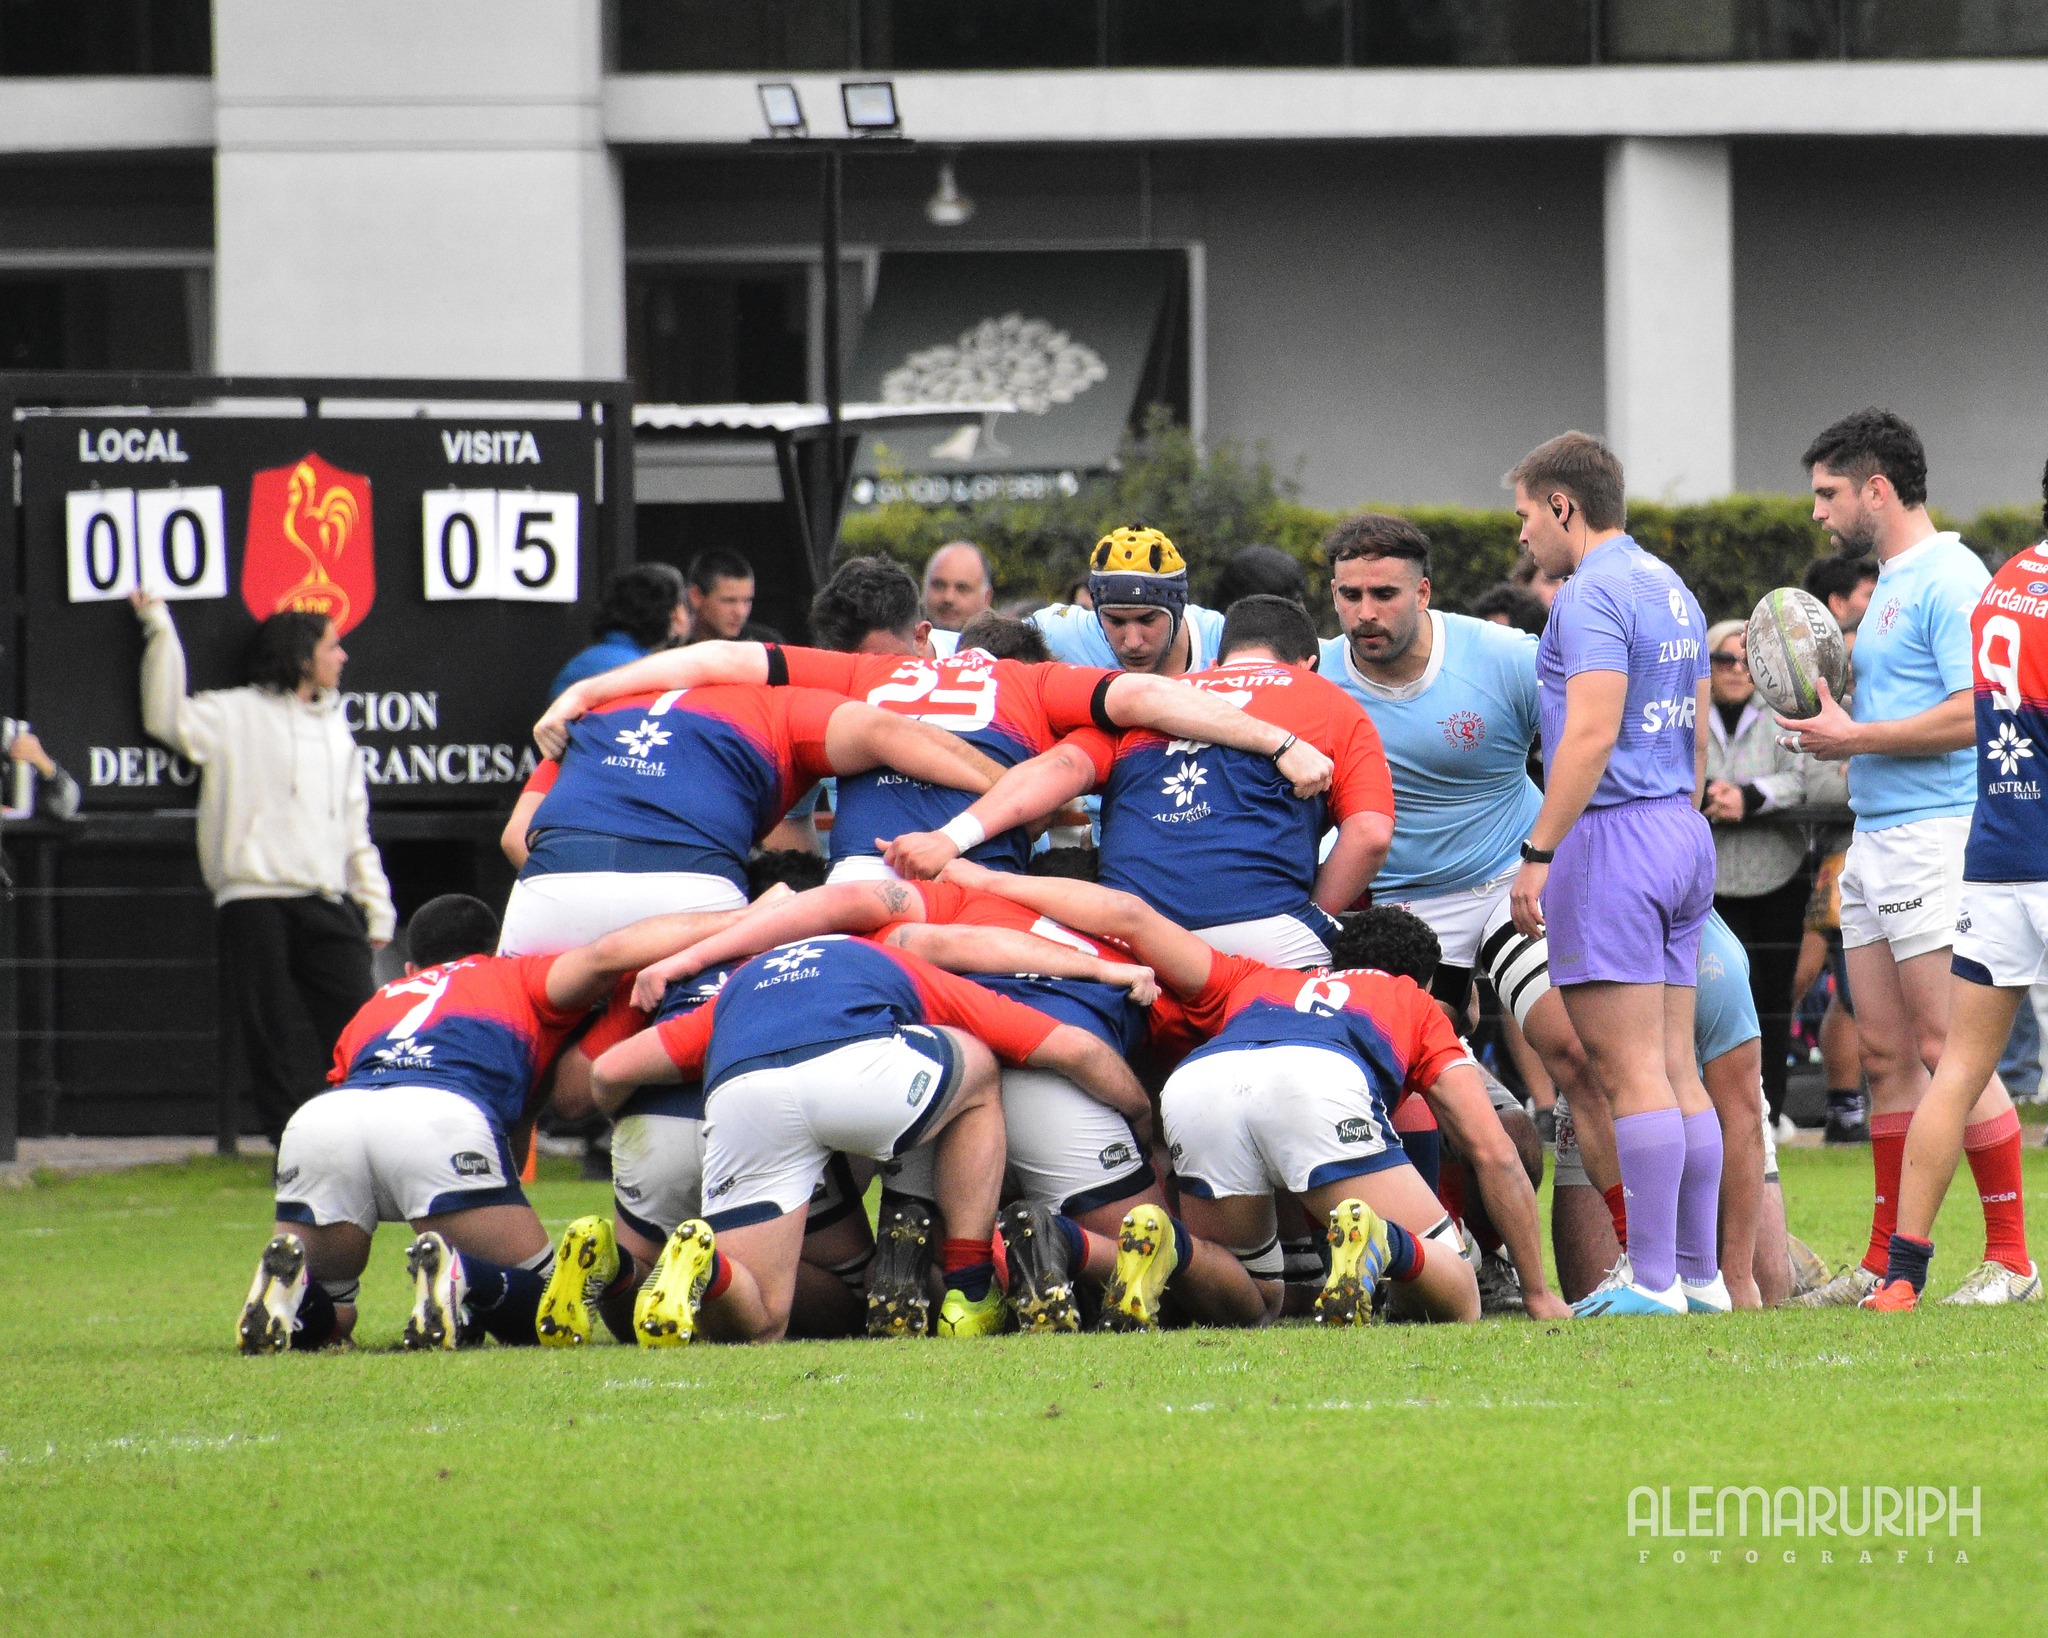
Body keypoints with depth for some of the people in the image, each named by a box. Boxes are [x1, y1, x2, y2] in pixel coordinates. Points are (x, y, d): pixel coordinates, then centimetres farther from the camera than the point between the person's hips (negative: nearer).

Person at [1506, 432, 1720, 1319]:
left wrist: (1538, 853, -19)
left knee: (1631, 1072, -9)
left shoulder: (1593, 595, -11)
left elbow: (1591, 733, -20)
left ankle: (1652, 1282, -12)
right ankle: (1699, 1272, 9)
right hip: (1682, 833, 9)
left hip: (1613, 837, -9)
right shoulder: (1672, 590, 18)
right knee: (1675, 1071, 9)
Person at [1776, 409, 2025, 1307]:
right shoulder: (1891, 584, 19)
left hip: (1934, 835, -10)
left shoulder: (1950, 581, -12)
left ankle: (2009, 1255, -6)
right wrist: (1834, 714, 10)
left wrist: (1854, 736, -15)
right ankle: (1887, 1259, 13)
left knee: (1949, 1049, -10)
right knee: (1886, 1054, 9)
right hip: (1874, 841, 10)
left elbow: (1973, 713, -21)